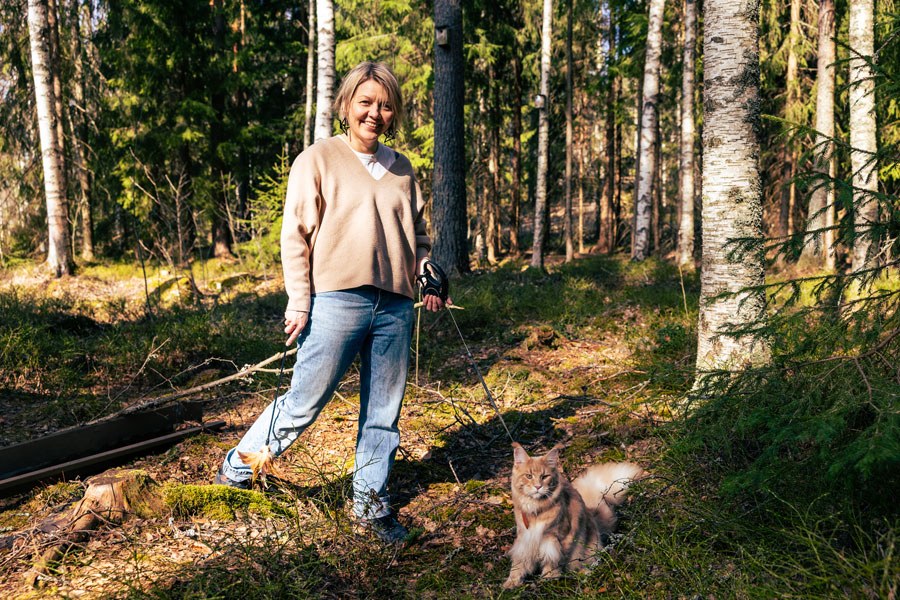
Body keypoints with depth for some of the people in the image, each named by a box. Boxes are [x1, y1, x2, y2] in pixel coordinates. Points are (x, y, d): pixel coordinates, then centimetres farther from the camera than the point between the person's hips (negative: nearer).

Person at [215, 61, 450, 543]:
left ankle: (371, 501, 24)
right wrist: (298, 300, -8)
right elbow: (296, 234, -2)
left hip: (395, 305, 5)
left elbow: (417, 236, 24)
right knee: (303, 402, 0)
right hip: (337, 300, -5)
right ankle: (236, 471, 20)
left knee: (384, 412, 9)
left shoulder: (402, 169, 15)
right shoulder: (319, 159, 1)